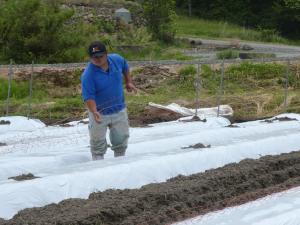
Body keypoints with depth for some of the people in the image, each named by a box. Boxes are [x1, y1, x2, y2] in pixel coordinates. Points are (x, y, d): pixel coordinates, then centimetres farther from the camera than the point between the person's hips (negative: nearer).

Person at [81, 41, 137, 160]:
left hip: (119, 110, 4)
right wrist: (94, 111, -42)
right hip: (100, 113, -4)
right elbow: (88, 96, -27)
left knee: (121, 141, 17)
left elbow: (125, 67, 16)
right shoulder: (88, 75, -25)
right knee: (98, 145, 6)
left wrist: (128, 82, 12)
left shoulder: (117, 59, -9)